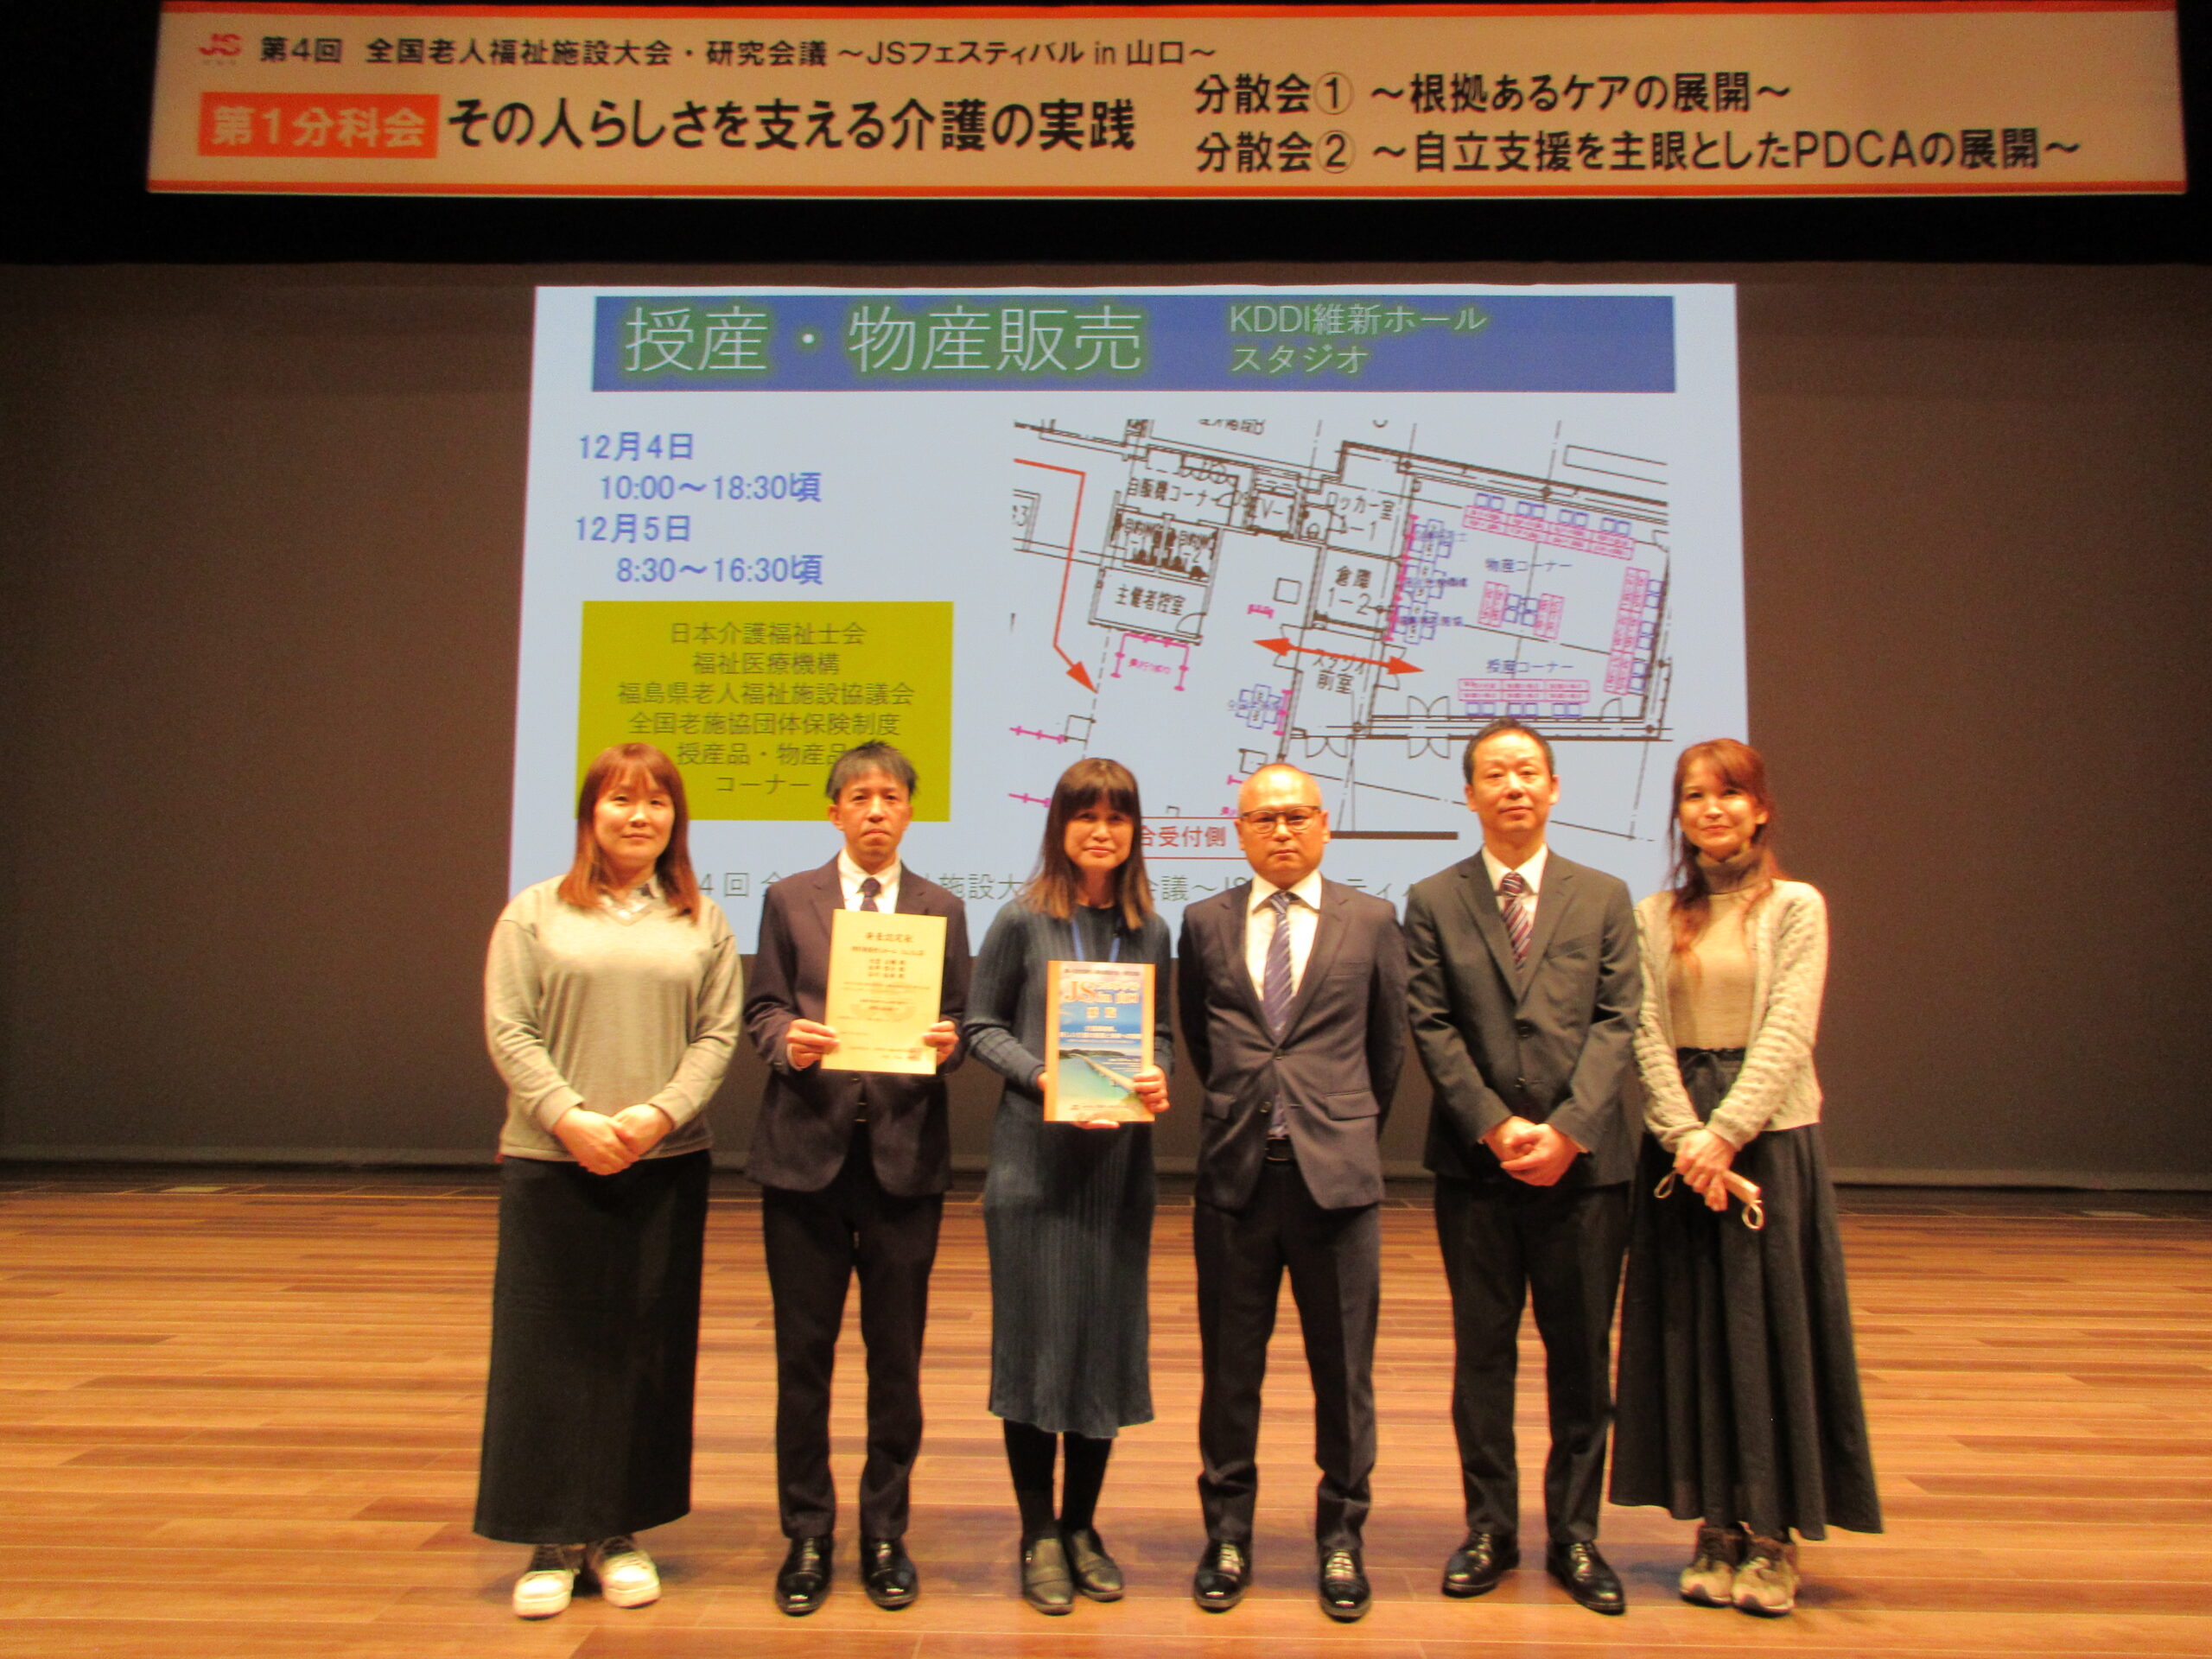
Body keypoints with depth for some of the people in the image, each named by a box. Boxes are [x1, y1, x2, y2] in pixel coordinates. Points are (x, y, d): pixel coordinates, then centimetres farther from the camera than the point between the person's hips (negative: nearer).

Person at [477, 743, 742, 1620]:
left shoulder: (702, 922, 9)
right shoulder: (535, 912, 5)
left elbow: (718, 1034, 1)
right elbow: (508, 1030, -2)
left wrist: (660, 1113, -13)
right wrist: (571, 1118, -14)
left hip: (666, 1164, 1)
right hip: (551, 1162, -1)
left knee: (646, 1345, 7)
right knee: (550, 1343, 5)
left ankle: (620, 1531, 22)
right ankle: (552, 1539, 18)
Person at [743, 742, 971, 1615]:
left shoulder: (942, 909, 9)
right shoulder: (788, 899, 8)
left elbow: (955, 1020, 7)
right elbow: (761, 1011, 4)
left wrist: (946, 1044, -15)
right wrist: (787, 1040, -17)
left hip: (903, 1150, 1)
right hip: (806, 1147, 0)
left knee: (897, 1354, 8)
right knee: (803, 1351, 6)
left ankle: (885, 1535, 23)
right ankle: (807, 1534, 22)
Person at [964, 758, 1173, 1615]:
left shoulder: (1149, 931, 7)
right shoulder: (1023, 920, -3)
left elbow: (1161, 1030, 14)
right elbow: (982, 1025, -1)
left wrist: (1156, 1077, -7)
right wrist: (1043, 1079, -16)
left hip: (1120, 1156, 4)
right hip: (1034, 1156, -3)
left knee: (1109, 1336, 10)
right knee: (1036, 1336, 3)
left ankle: (1082, 1528, 26)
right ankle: (1039, 1535, 19)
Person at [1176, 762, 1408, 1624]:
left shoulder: (1370, 920, 3)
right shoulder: (1206, 923, 5)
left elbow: (1388, 1042, 11)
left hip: (1336, 1170, -1)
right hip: (1236, 1168, 1)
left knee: (1343, 1366, 9)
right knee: (1229, 1365, 10)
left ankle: (1341, 1536, 26)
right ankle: (1228, 1534, 27)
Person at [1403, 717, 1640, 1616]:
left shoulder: (1603, 897, 8)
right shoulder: (1433, 901, 5)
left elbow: (1617, 1020, -1)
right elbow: (1432, 1027, -2)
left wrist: (1567, 1127, -13)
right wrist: (1495, 1126, -13)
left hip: (1584, 1158, 1)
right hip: (1475, 1161, 0)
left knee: (1581, 1353, 8)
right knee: (1482, 1349, 9)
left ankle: (1574, 1534, 23)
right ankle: (1490, 1530, 23)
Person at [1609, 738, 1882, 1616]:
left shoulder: (1795, 907, 1)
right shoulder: (1655, 914, 8)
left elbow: (1788, 1034, -8)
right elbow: (1646, 1033, 1)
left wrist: (1725, 1132, -17)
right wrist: (1684, 1134, -12)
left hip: (1769, 1133, -2)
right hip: (1679, 1139, 3)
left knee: (1772, 1325, 2)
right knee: (1690, 1331, 6)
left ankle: (1773, 1531, 15)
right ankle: (1715, 1526, 17)